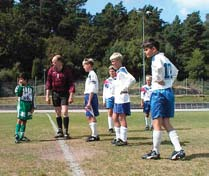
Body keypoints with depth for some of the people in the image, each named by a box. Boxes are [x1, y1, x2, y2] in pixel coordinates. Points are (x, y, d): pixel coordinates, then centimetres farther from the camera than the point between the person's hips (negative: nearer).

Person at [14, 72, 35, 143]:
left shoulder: (30, 88, 9)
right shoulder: (19, 87, 0)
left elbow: (33, 98, 13)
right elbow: (18, 94, -20)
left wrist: (33, 107, 8)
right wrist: (20, 85, -17)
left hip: (28, 105, 4)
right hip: (21, 104, -4)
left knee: (24, 120, 9)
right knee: (19, 120, -10)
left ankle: (21, 136, 16)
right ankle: (17, 136, -11)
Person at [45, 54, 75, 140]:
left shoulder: (67, 70, -9)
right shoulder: (51, 70, 0)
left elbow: (71, 84, -8)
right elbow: (48, 83, 6)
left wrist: (71, 96, -15)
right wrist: (47, 96, 2)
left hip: (64, 93, -4)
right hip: (55, 93, 4)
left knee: (64, 112, -11)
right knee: (57, 113, 9)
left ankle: (66, 132, -3)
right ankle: (60, 131, 20)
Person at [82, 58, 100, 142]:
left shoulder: (92, 74, -13)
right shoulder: (90, 74, 17)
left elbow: (92, 90, -19)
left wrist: (89, 102, -22)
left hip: (91, 97, -10)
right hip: (88, 96, 10)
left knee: (91, 117, -5)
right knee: (89, 117, 13)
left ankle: (94, 135, 0)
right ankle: (95, 134, 20)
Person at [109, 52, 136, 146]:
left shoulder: (122, 70, -13)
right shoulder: (118, 71, 16)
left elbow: (132, 79, -27)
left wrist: (123, 88, -20)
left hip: (122, 99, -10)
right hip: (117, 99, 10)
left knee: (122, 118, -4)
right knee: (115, 118, 14)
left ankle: (124, 139, 3)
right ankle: (118, 138, 22)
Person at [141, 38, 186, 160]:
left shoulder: (157, 58, -9)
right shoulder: (165, 58, 18)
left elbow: (159, 67, -33)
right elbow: (175, 72, 29)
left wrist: (159, 80, -18)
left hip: (159, 92, -9)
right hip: (169, 91, 9)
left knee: (157, 123, 0)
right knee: (166, 123, 10)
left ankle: (155, 152, 8)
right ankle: (179, 150, 4)